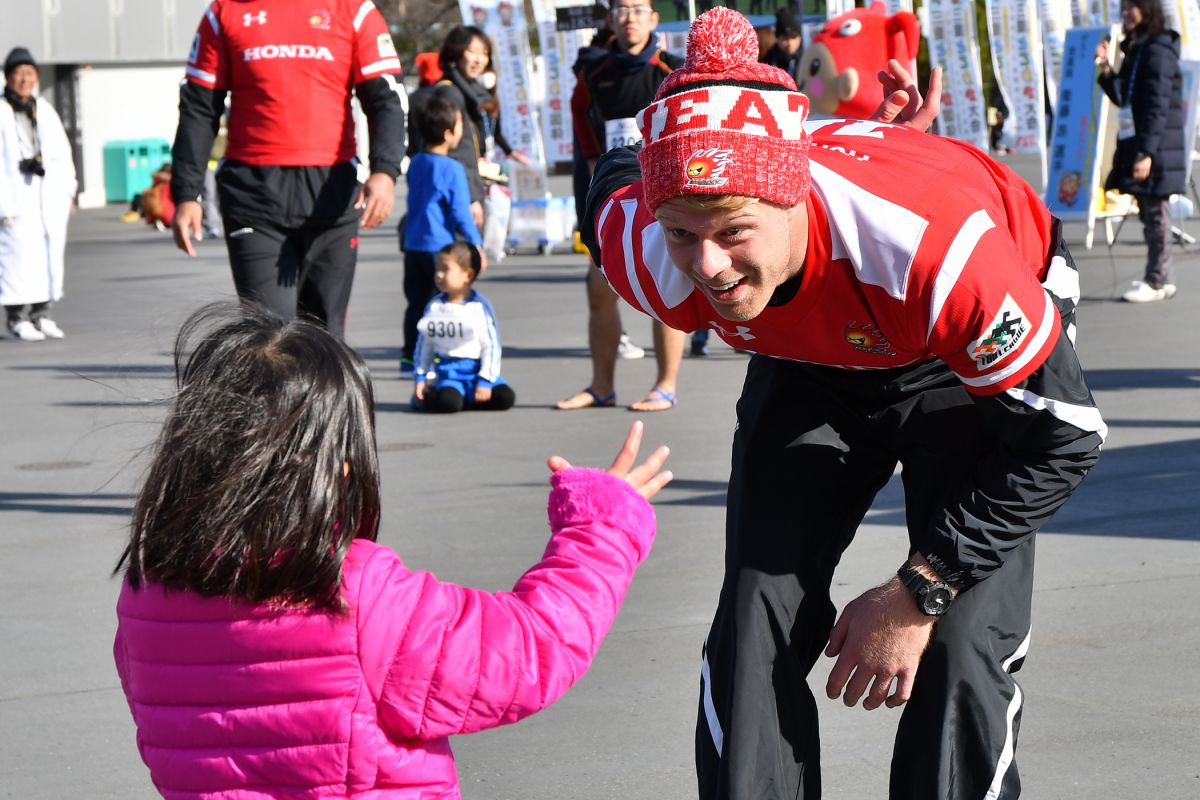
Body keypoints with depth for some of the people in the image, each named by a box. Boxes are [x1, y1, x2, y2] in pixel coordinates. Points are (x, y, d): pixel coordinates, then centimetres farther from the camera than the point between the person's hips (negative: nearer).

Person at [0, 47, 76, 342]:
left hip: (50, 196, 6)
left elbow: (62, 152, 18)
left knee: (51, 253, 6)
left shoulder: (45, 110, 14)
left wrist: (67, 191, 11)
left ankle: (41, 314, 14)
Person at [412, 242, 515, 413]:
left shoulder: (479, 307, -5)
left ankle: (467, 397, 2)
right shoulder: (434, 306, 4)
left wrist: (485, 381, -11)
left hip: (475, 369, 1)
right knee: (448, 402, -31)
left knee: (505, 398, -21)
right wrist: (420, 378, 4)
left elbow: (491, 346, -5)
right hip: (447, 371, -1)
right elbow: (425, 343, 11)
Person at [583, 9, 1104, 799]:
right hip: (810, 367, 4)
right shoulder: (649, 258, -32)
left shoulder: (933, 244, -45)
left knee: (960, 652, -14)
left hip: (970, 356, -3)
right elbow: (615, 182, -3)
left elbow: (1060, 436, -30)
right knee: (755, 630, -3)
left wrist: (917, 594, -25)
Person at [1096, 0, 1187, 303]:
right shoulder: (1135, 50, 15)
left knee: (1155, 212, -5)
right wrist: (1106, 69, 3)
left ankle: (1157, 281, -1)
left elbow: (1158, 106, -20)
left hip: (1156, 149, -9)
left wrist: (1146, 153, -24)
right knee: (1148, 213, 13)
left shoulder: (1158, 51, -14)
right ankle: (1163, 277, 20)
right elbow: (1123, 98, 18)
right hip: (1133, 143, 9)